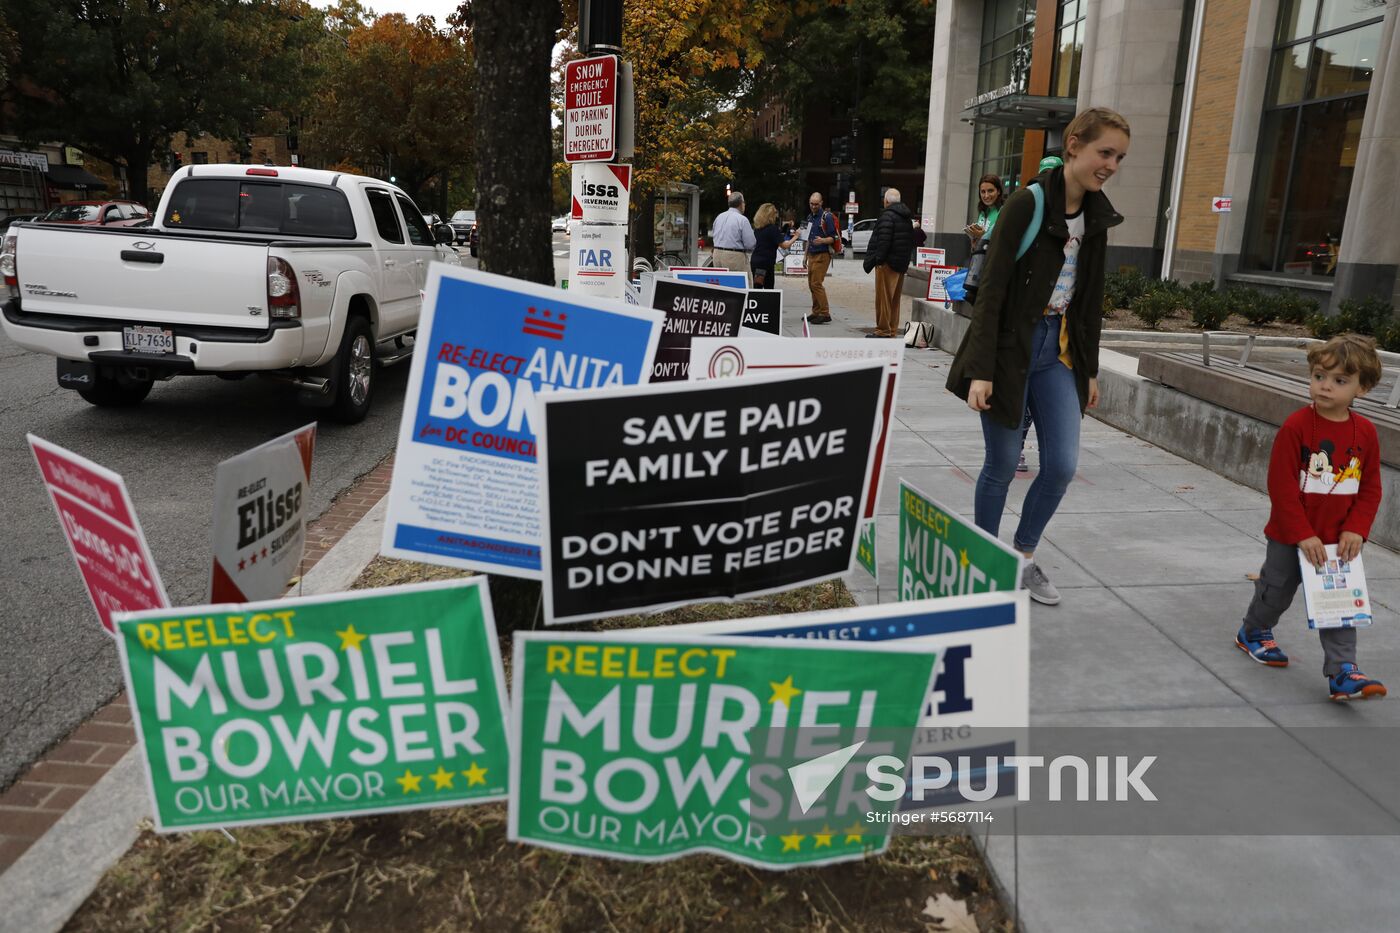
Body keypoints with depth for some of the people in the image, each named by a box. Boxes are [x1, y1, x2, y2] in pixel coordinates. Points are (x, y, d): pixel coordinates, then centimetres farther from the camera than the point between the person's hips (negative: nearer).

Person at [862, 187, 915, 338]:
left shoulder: (888, 216, -13)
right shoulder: (907, 218, 16)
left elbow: (883, 241, -21)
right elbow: (911, 241, 19)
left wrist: (878, 259, -16)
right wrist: (905, 260, 19)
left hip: (887, 263, -9)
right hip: (902, 264, 9)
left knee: (883, 298, -4)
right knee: (895, 300, 14)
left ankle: (883, 331, -3)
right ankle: (893, 330, 18)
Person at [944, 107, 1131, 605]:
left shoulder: (1096, 216, 8)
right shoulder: (1027, 205, -13)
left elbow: (1091, 297, 15)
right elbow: (992, 289, -16)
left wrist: (1089, 368, 16)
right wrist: (981, 370, -21)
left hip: (1059, 349, 6)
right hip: (1012, 347, -6)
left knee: (1062, 464, 2)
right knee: (1002, 464, 4)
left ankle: (1024, 558, 22)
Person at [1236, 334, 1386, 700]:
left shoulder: (1365, 432, -3)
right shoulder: (1296, 426, -17)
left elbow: (1371, 488, 4)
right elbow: (1282, 486, -18)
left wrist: (1355, 530, -8)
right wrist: (1303, 535, -18)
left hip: (1338, 540, 3)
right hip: (1289, 537, -3)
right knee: (1276, 591, 14)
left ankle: (1342, 671, 7)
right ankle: (1253, 632, 41)